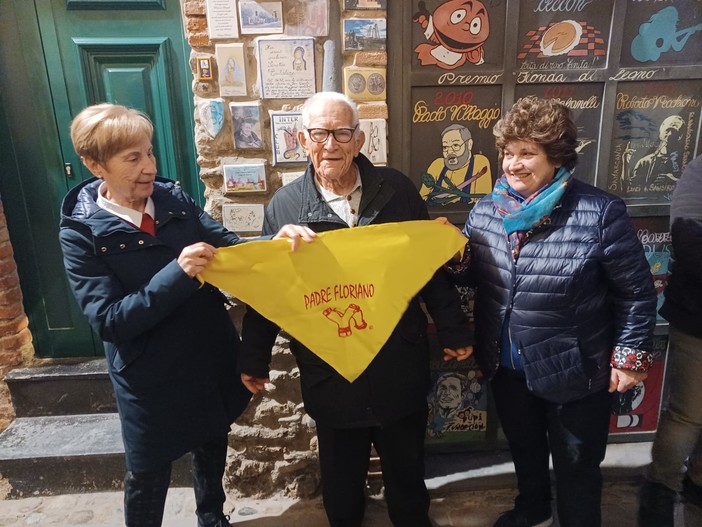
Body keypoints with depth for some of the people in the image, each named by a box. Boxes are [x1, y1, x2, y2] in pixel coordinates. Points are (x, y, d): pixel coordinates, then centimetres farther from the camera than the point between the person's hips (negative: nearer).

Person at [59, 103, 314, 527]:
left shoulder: (173, 199, -5)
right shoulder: (81, 234, -15)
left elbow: (228, 247, -5)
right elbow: (109, 321, -20)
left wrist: (274, 241, -25)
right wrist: (178, 273, -32)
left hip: (213, 359, 4)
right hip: (151, 377, -4)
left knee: (212, 448, 26)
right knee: (149, 474, 17)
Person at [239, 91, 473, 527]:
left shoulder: (396, 189, -4)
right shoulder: (284, 206, -5)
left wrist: (453, 330, 2)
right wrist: (254, 357, 4)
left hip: (400, 366, 1)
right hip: (329, 372, 0)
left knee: (407, 467, 23)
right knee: (341, 475, 22)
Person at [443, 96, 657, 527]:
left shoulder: (600, 213, -19)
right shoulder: (486, 209, -5)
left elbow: (636, 291, -10)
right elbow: (476, 278, 4)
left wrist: (630, 357, -9)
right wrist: (454, 255, -16)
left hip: (574, 373, -4)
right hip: (507, 368, 5)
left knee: (577, 468, 19)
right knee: (524, 448, 30)